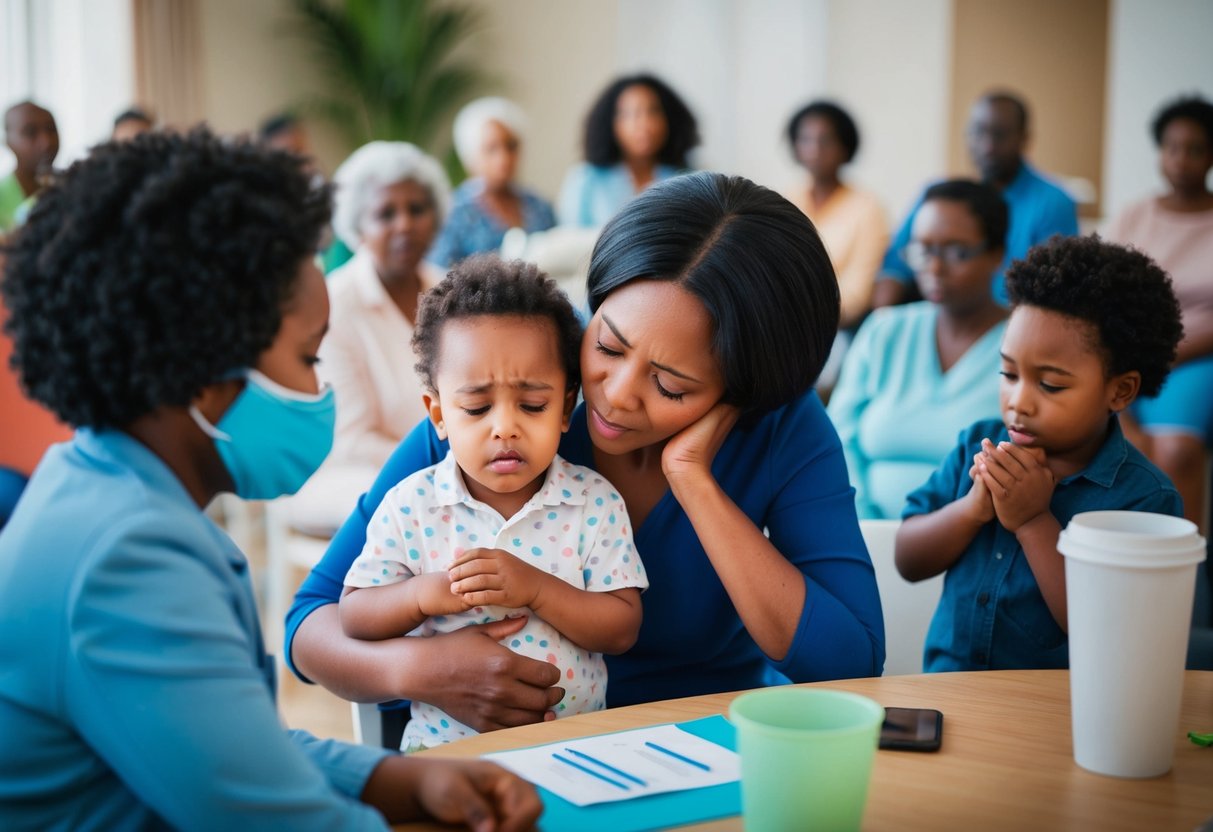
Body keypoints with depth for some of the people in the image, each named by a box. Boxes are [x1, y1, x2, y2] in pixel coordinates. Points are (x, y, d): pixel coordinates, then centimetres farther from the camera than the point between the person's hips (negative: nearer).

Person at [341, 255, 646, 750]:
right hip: (445, 744, 0)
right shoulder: (411, 506, 0)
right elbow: (352, 616, 4)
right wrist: (421, 595, -15)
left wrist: (537, 590, -17)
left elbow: (623, 628, -3)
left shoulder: (595, 504, 0)